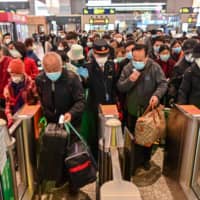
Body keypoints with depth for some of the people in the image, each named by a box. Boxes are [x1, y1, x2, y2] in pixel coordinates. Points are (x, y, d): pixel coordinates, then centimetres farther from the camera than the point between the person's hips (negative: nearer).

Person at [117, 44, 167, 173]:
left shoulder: (155, 67, -13)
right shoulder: (128, 68, -7)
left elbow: (163, 83, -15)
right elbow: (120, 87, -8)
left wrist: (157, 95, -35)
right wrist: (130, 80, -27)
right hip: (133, 109, 1)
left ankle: (146, 159, 42)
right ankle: (133, 162, 36)